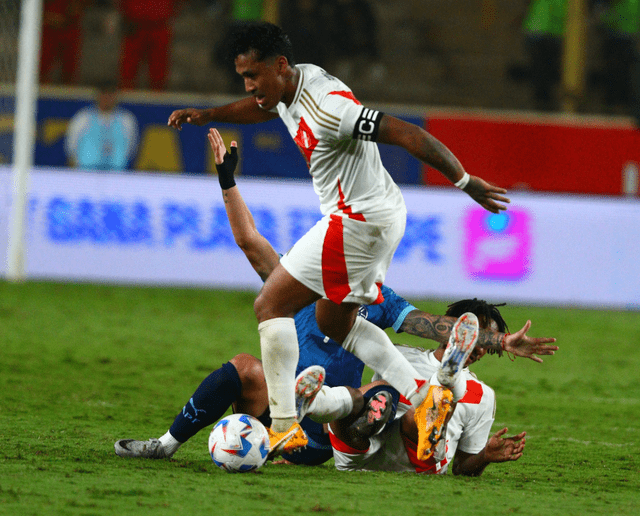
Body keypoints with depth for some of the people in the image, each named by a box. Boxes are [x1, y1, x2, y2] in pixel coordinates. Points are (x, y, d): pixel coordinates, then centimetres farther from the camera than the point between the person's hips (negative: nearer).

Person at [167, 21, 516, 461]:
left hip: (357, 220, -10)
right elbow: (259, 109, 31)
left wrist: (466, 182, -21)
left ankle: (284, 427, -8)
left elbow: (407, 134, -26)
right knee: (334, 323, 22)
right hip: (379, 216, 10)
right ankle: (422, 395, 15)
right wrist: (208, 115, 16)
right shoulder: (292, 85, 5)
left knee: (271, 305, -7)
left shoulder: (327, 107, -26)